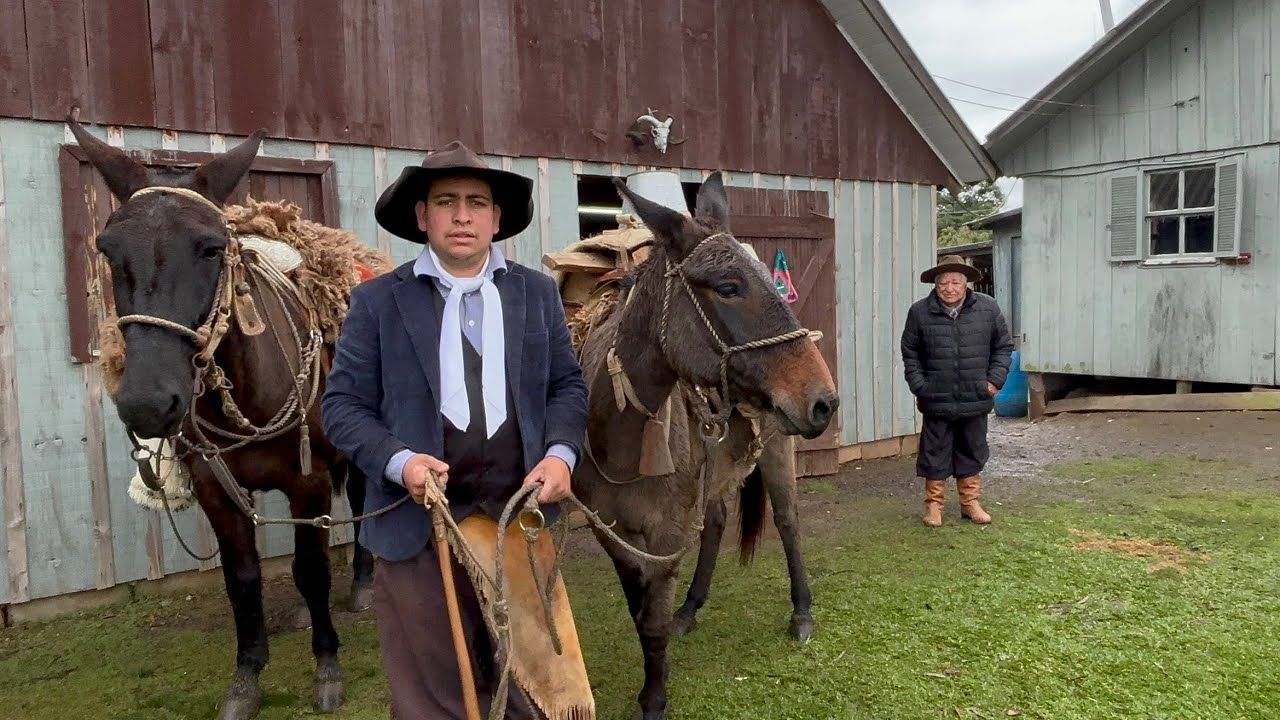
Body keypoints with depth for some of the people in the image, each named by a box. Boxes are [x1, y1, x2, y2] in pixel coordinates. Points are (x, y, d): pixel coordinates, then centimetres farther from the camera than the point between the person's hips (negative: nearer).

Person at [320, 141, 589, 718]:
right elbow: (342, 404, -3)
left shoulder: (538, 293, 5)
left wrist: (561, 452, -10)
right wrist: (397, 461, -20)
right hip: (419, 524, -2)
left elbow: (567, 385, 9)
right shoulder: (377, 300, -2)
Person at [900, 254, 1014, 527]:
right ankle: (933, 505, 20)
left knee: (972, 453, 14)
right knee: (935, 454, 7)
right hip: (936, 400, -2)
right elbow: (910, 353, 5)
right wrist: (919, 385, -3)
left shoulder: (988, 308, -1)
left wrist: (995, 380, -2)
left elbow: (1003, 346, 7)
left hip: (975, 399, 2)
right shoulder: (920, 312, -5)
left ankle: (970, 502, 28)